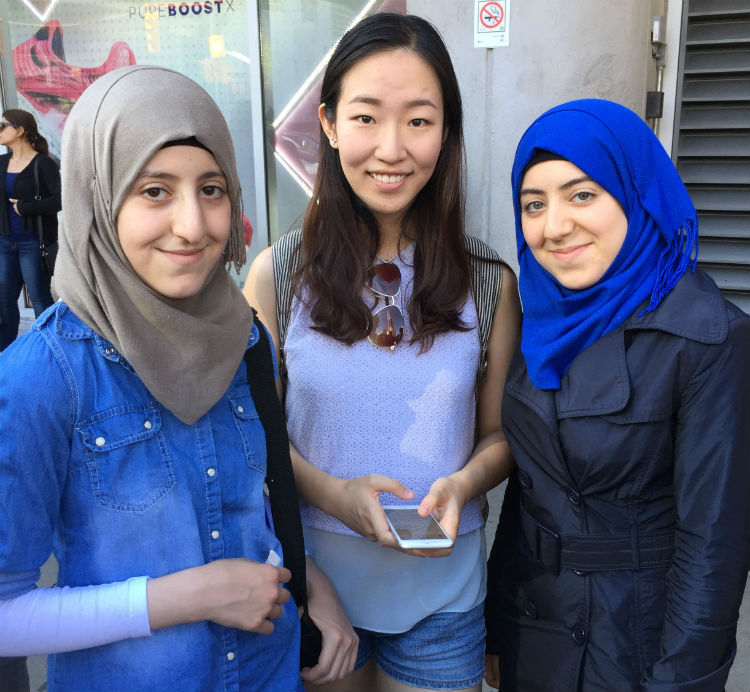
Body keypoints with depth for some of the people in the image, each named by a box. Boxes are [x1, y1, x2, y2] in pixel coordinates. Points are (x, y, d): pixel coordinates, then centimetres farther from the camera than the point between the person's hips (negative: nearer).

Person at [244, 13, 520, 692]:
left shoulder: (490, 281, -7)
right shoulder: (277, 274, -8)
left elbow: (502, 432, 2)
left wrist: (461, 485, -19)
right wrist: (330, 492, -19)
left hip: (442, 592, 0)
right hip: (313, 580, 0)